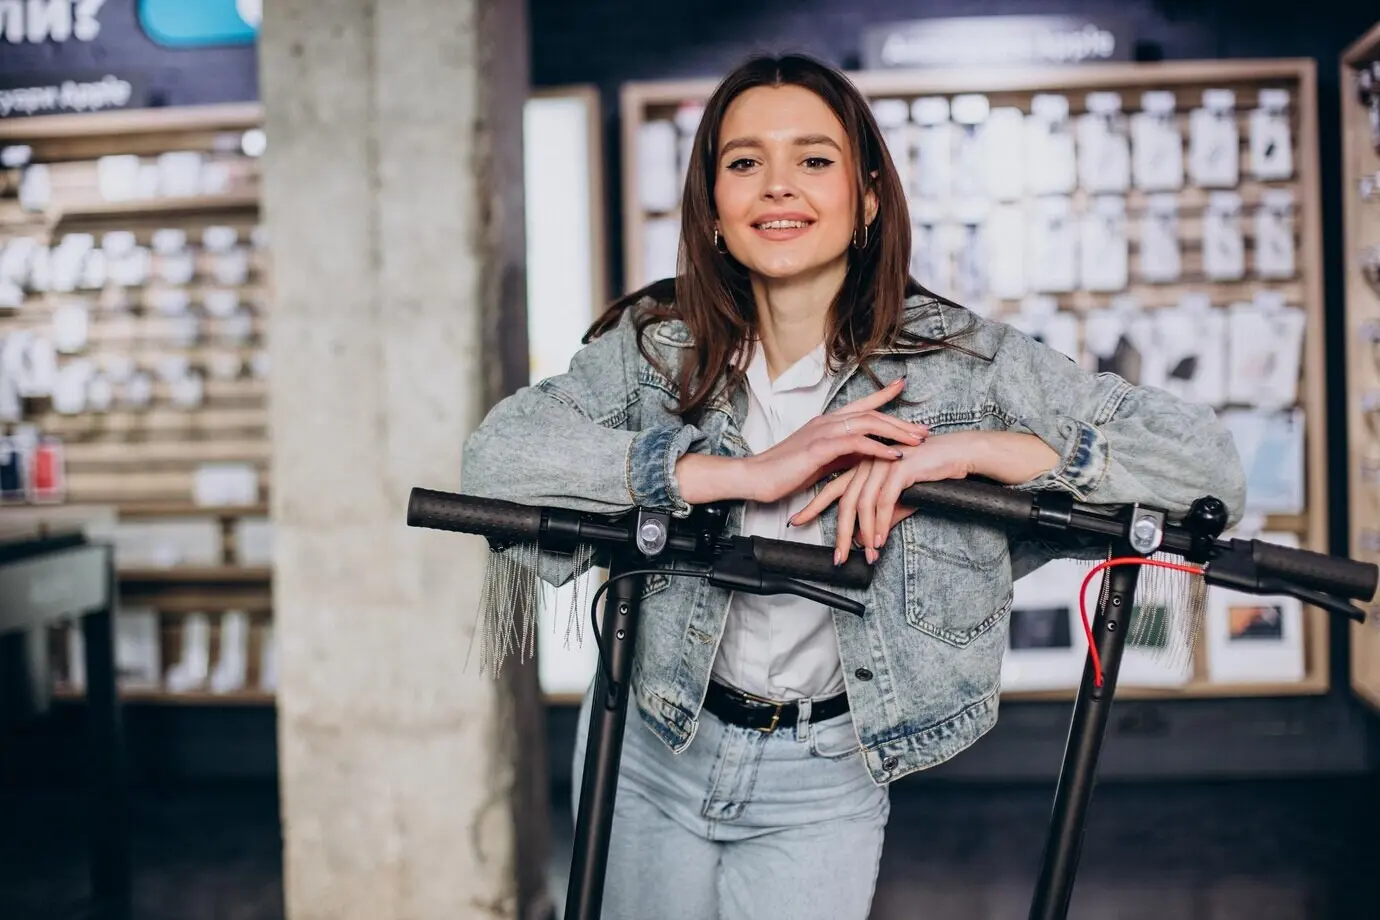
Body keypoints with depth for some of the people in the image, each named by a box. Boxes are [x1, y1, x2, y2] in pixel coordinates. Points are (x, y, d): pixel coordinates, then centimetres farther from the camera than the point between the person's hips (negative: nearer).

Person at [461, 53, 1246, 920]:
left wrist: (965, 448, -29)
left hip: (820, 787, -1)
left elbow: (1207, 462, -17)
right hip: (646, 754, 2)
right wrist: (746, 471, -32)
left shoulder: (962, 358, -12)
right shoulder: (656, 346, -9)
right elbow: (494, 455, -25)